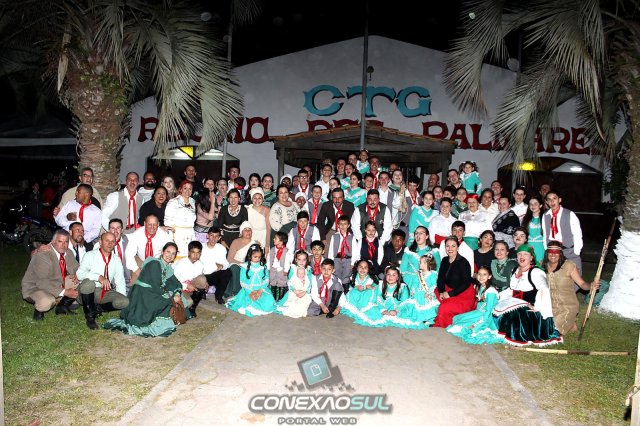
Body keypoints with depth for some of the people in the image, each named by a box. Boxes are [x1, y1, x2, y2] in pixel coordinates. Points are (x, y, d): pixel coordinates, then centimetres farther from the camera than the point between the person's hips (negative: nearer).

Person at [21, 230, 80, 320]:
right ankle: (38, 310, 1)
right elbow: (42, 282, -33)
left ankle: (62, 306, 10)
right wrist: (64, 292, -37)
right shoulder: (42, 255, -26)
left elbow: (77, 268, 12)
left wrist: (77, 276, -15)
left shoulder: (68, 253, -4)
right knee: (46, 302, -38)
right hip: (36, 288, -7)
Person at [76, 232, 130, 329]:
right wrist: (99, 277, -31)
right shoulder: (91, 255, -2)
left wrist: (122, 297, -5)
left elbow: (120, 282, 9)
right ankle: (90, 316, -17)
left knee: (124, 302, -25)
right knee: (88, 283, -37)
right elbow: (80, 274, -17)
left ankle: (97, 308, 1)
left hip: (106, 292, 3)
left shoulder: (116, 260, 11)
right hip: (88, 291, -3)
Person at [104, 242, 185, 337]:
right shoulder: (155, 263, -12)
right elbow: (156, 287, -17)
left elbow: (177, 284, 12)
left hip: (152, 297, 9)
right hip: (142, 296, -9)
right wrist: (171, 297, -9)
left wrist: (177, 294, -9)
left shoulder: (168, 269, 15)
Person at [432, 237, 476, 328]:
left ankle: (439, 327, -1)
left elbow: (466, 283, -17)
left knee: (444, 308, -26)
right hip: (448, 290, 8)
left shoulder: (463, 262, -16)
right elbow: (440, 278, 6)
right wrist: (441, 292, -12)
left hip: (463, 294, -8)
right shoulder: (444, 260, 4)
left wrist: (450, 294, -18)